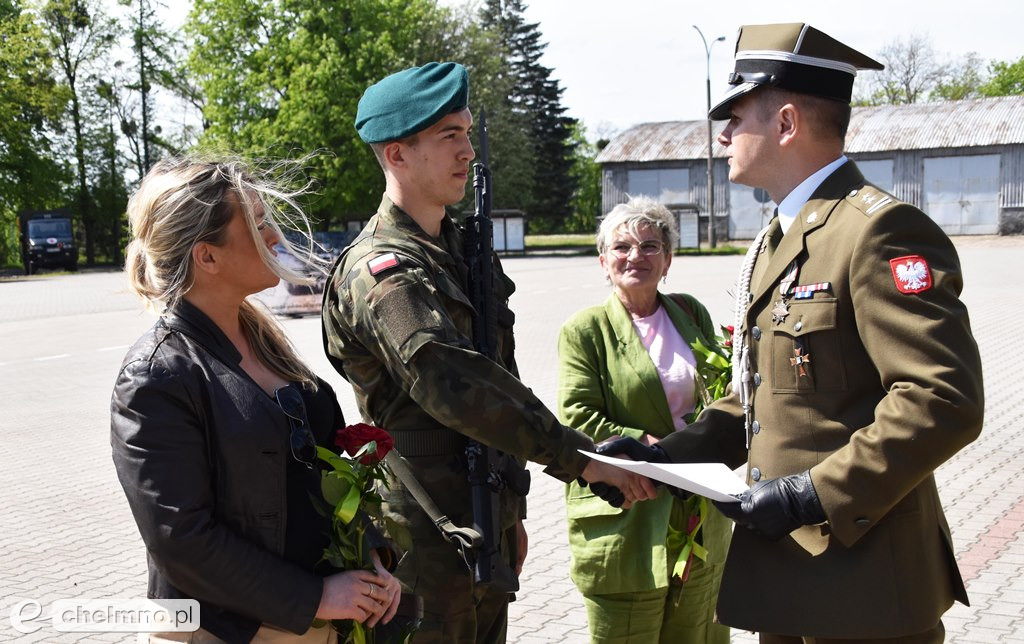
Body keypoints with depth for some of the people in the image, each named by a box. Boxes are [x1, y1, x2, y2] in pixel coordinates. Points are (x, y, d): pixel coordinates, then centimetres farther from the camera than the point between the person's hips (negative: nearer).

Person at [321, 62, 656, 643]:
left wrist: (511, 509, 18)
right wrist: (579, 459, -29)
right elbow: (455, 388, -30)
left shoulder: (461, 248, 12)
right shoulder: (380, 272, -17)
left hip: (484, 524, 8)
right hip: (429, 538, -8)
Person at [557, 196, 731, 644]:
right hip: (624, 522, -5)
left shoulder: (691, 313, 10)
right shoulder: (584, 331, -4)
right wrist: (653, 447, -20)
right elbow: (577, 421, -11)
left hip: (701, 521, 5)